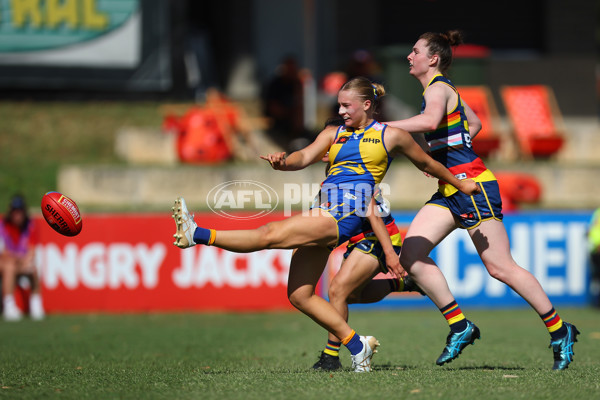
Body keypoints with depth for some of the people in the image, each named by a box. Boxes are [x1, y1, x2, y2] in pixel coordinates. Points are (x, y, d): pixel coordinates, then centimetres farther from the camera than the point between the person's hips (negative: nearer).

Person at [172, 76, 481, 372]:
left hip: (347, 217, -7)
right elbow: (306, 156, 5)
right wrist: (283, 162, -17)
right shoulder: (333, 133, 22)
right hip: (323, 213, 7)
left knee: (270, 234, -21)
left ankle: (199, 235, -26)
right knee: (299, 296, -1)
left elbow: (427, 164, 24)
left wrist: (461, 185, 32)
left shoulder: (391, 136, 11)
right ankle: (357, 346, 5)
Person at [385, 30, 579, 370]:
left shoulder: (438, 88, -11)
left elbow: (430, 121, -33)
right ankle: (460, 327, -4)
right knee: (411, 254, -5)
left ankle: (560, 331, 4)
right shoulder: (444, 90, 17)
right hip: (450, 190, 9)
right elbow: (475, 123, 31)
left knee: (500, 267, -7)